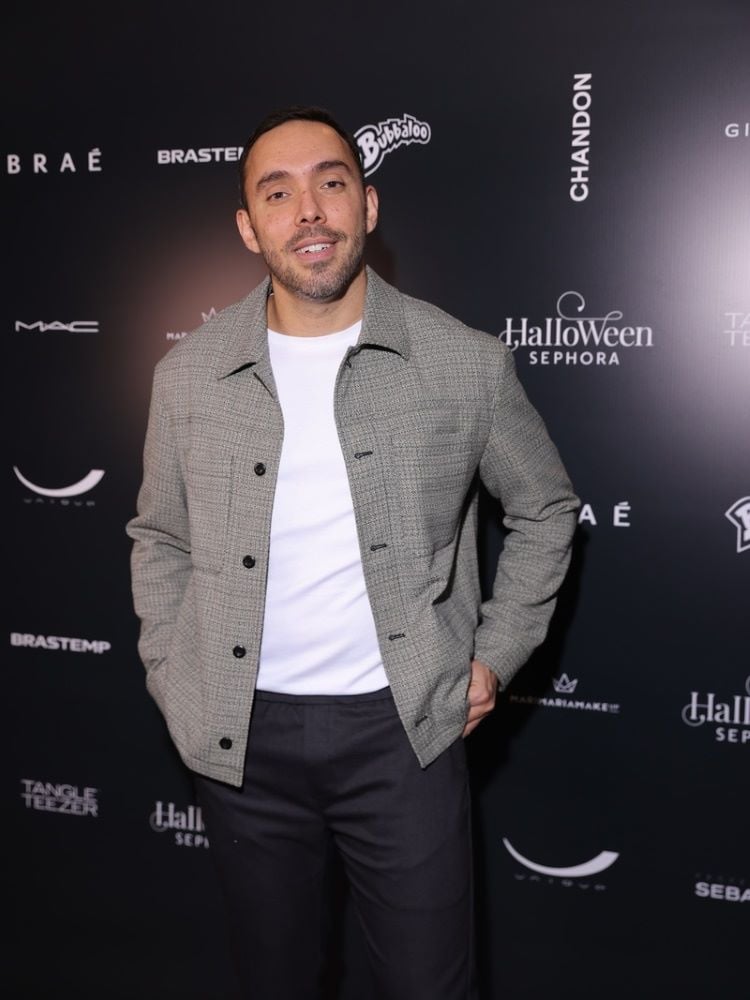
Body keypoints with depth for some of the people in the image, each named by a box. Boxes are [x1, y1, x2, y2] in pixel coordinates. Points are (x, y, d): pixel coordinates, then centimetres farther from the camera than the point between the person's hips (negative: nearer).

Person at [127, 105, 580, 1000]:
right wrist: (171, 678, 5)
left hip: (401, 727, -1)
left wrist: (496, 656, 2)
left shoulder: (466, 364, -6)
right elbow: (159, 538, 13)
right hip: (242, 735, 2)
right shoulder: (188, 375, -1)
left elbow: (544, 508, 7)